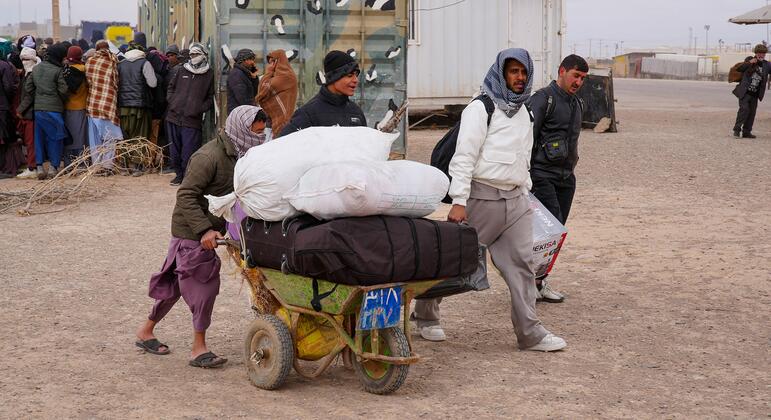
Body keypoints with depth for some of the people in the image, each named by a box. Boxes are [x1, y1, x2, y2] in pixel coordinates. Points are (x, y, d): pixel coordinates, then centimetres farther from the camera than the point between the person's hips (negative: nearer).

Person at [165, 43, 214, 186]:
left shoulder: (209, 75, 5)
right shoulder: (182, 70, 13)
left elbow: (211, 98, 6)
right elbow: (171, 87, 21)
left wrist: (200, 109, -7)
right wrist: (171, 101, 5)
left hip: (192, 120, -4)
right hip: (174, 116, 4)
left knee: (188, 152, -7)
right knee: (174, 149, 9)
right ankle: (179, 174, 22)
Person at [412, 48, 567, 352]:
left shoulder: (524, 113, 17)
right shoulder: (481, 108, -8)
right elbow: (464, 157, -14)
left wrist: (525, 196, 20)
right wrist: (459, 201, -20)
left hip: (515, 201, 7)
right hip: (482, 197, -7)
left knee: (522, 263, 3)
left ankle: (530, 333, 6)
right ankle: (426, 316, 21)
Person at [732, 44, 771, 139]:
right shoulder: (749, 60, 0)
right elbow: (739, 69, -5)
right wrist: (749, 63, -18)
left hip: (755, 94, 4)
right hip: (744, 92, -4)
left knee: (752, 112, 6)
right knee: (744, 109, -16)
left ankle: (746, 132, 15)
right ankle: (737, 129, -7)